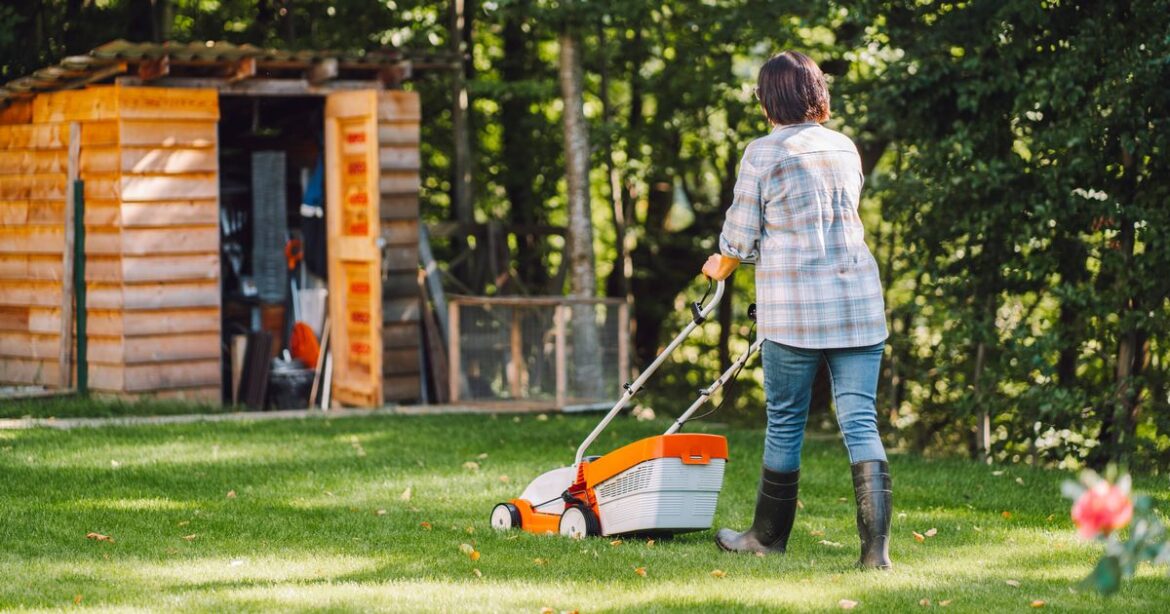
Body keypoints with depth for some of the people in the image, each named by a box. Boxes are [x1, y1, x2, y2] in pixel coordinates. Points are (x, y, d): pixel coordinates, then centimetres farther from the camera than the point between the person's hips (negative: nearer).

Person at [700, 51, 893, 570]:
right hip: (858, 302, 3)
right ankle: (876, 546, -11)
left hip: (793, 306, -3)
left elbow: (740, 239, 1)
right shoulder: (845, 149, 11)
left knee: (785, 423, 10)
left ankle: (769, 536, 24)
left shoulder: (763, 154, -4)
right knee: (861, 421, -1)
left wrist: (721, 268, 23)